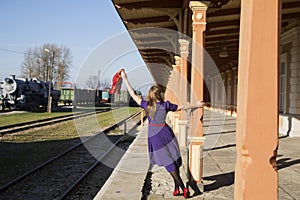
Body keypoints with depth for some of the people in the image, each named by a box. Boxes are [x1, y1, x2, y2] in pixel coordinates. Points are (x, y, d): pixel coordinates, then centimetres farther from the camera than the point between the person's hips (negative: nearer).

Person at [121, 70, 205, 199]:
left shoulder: (147, 105, -4)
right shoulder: (166, 105, -2)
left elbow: (133, 94, 3)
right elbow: (182, 108, 7)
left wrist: (125, 78, 9)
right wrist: (196, 105, 19)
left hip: (154, 138, -1)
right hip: (166, 134, 1)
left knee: (169, 163, 3)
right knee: (174, 161, 13)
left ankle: (182, 188, 2)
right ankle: (177, 187, 15)